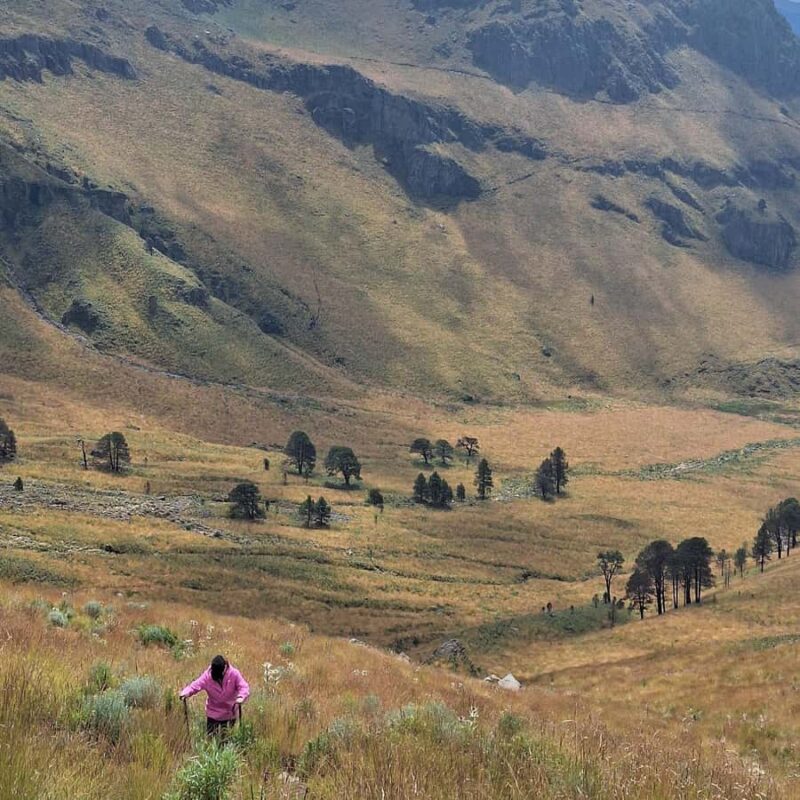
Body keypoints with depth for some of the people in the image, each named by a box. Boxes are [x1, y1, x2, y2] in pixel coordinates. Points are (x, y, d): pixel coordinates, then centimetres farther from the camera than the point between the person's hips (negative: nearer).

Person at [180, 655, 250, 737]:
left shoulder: (234, 674, -16)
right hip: (213, 714, 1)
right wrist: (186, 692, -42)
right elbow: (195, 685, -20)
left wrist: (241, 697, -46)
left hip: (230, 714, -1)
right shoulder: (207, 675, -14)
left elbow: (244, 687, -23)